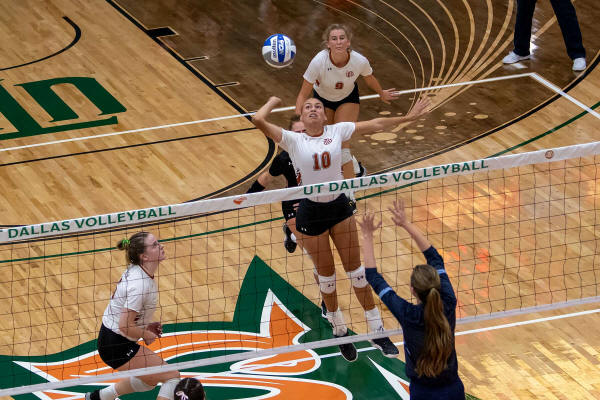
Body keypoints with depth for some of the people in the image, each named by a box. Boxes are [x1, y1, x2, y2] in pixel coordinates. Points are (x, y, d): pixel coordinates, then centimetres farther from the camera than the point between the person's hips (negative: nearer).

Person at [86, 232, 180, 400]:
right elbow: (125, 326, -27)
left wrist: (145, 326, 8)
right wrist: (147, 335, -10)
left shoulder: (137, 271, 1)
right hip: (116, 346, -10)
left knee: (150, 381, 28)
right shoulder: (140, 284, -28)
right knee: (172, 376, -6)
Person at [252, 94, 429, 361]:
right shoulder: (293, 140, -10)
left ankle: (377, 331, 17)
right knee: (326, 276, 10)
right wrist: (272, 102, -2)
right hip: (311, 212, -2)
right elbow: (258, 120, -20)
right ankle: (339, 332, 31)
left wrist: (407, 118, 6)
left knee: (356, 271, 9)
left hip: (340, 207, 2)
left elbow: (375, 125, 4)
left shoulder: (337, 131, -2)